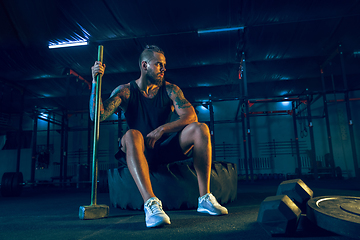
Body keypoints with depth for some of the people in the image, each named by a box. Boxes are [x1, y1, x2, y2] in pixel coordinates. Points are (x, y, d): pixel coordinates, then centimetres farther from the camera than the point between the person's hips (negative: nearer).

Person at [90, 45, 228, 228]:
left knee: (200, 129, -20)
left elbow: (191, 116, -11)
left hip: (166, 149, 2)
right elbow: (97, 116, -12)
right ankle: (150, 202, -45)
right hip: (142, 153, -2)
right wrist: (96, 82, -21)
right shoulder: (125, 91, 0)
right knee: (132, 135, -35)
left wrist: (162, 129, -23)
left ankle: (204, 198, -21)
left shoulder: (170, 89, 3)